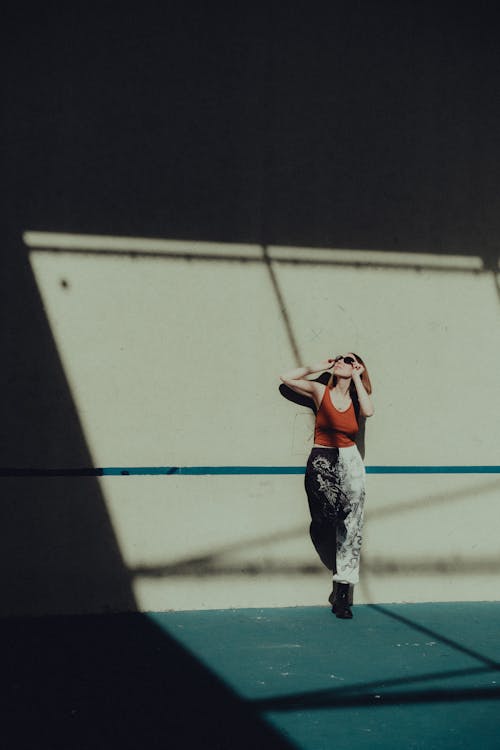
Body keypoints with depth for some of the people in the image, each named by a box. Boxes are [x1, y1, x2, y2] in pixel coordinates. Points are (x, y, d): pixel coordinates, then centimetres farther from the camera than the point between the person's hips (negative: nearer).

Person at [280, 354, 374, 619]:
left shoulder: (357, 400, 9)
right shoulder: (321, 392, 8)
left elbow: (369, 410, -15)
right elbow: (286, 378, 3)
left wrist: (357, 377, -5)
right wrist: (318, 367, 7)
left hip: (350, 462, 1)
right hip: (321, 461, -1)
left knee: (351, 527, -7)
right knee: (326, 520, -30)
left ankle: (343, 592, -3)